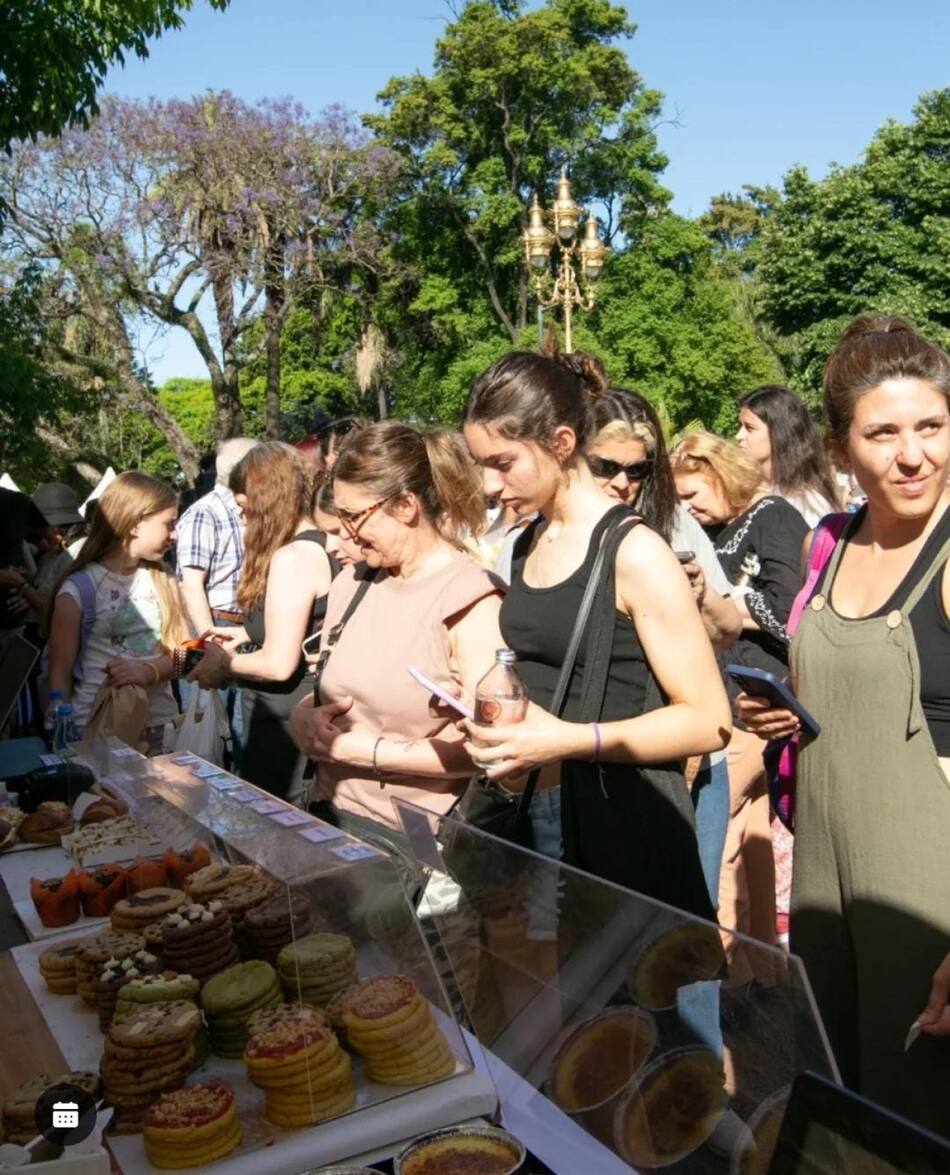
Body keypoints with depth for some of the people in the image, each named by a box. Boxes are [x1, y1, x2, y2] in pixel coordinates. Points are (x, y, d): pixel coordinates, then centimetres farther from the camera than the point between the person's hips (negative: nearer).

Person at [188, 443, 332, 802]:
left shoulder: (292, 557, -21)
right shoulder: (320, 544, 7)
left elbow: (279, 664, -23)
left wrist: (224, 664, -6)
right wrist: (247, 634, 16)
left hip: (282, 724, -9)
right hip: (302, 713, 9)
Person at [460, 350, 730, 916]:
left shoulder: (633, 552, -14)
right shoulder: (526, 545, 9)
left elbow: (709, 721, -15)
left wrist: (571, 740, -22)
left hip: (623, 821, -7)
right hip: (534, 814, 7)